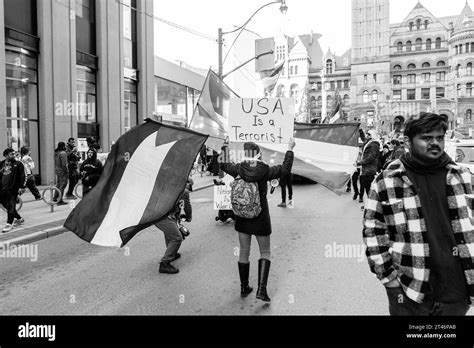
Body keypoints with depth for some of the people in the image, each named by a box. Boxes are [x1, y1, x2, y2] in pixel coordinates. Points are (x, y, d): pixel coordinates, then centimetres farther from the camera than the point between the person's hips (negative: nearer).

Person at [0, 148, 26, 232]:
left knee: (11, 206, -6)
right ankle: (19, 218, 27)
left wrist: (22, 187, -12)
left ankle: (9, 224, -1)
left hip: (13, 188, -5)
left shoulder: (18, 164, -2)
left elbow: (23, 176, -5)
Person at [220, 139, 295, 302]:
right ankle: (261, 289, 0)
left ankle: (244, 288, 26)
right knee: (265, 253, 12)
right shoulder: (265, 171, -15)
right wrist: (290, 149, 7)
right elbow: (286, 168, -2)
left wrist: (226, 149, 25)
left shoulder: (239, 169, -9)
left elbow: (224, 165, 11)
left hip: (242, 217, 3)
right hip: (260, 218, -3)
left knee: (244, 252, 15)